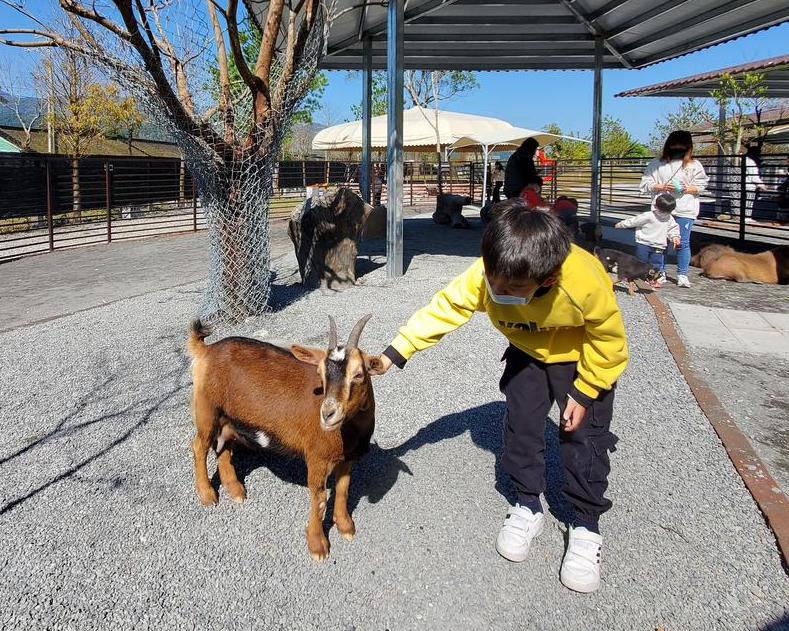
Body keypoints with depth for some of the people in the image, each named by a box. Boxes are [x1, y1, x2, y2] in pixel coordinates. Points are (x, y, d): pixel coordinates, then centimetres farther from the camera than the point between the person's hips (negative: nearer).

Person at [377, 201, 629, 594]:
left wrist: (585, 393, -14)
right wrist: (395, 352, -34)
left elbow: (608, 340, -23)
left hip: (583, 358, -3)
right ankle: (528, 507, 21)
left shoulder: (585, 283, -41)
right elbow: (443, 309, -25)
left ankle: (586, 526, 12)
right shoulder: (484, 276, -34)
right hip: (527, 353, 3)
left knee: (584, 435, -5)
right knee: (520, 423, 1)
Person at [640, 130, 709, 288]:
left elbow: (701, 186, 7)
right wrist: (662, 187, -11)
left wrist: (688, 188, -13)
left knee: (683, 243, -1)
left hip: (685, 209, -1)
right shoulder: (657, 164, 5)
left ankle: (682, 275, 8)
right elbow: (646, 183, 3)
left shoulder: (693, 165, 5)